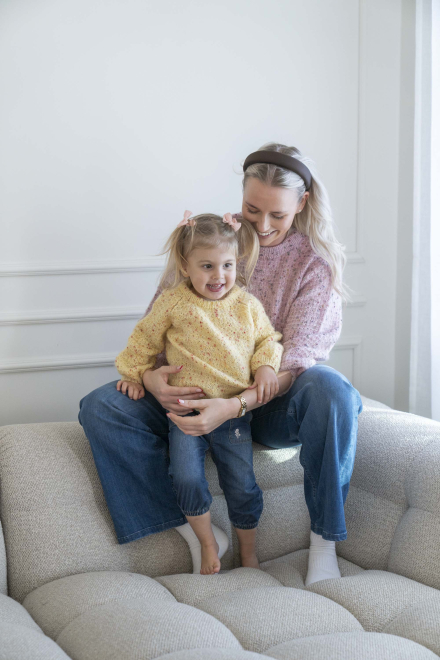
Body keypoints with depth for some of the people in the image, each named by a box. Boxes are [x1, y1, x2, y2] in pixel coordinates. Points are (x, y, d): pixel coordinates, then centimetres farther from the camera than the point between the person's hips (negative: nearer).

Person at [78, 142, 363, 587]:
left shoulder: (316, 260, -7)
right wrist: (151, 376, -22)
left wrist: (234, 407, -34)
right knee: (100, 407, -20)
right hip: (199, 396, 3)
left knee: (331, 389, -37)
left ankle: (324, 542, -21)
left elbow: (295, 361, -17)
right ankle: (194, 532, -17)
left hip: (271, 404, -2)